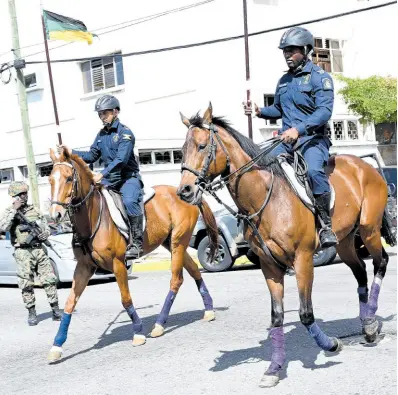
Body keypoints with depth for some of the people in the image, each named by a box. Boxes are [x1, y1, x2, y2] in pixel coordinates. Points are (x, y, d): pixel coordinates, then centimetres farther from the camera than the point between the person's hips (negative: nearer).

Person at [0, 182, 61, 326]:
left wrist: (45, 234, -4)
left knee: (49, 280, -1)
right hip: (23, 252, -3)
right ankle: (32, 312, 9)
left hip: (39, 250, 3)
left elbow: (46, 227, 19)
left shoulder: (34, 210, 13)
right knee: (26, 284, 0)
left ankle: (55, 309, 6)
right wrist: (14, 210, -16)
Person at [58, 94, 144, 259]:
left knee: (130, 201, -33)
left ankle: (137, 243, -29)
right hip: (109, 179, 8)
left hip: (128, 177, -8)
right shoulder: (102, 134, 13)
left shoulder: (125, 133, -11)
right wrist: (72, 152, 3)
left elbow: (121, 160, -22)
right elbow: (92, 156, 16)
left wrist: (102, 174, -30)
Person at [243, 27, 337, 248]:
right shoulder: (284, 80, 17)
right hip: (287, 140, 7)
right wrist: (260, 111, 6)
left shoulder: (320, 77, -5)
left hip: (312, 139, -7)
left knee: (314, 171, -34)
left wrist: (298, 129, -32)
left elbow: (325, 111, -19)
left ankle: (327, 225, -23)